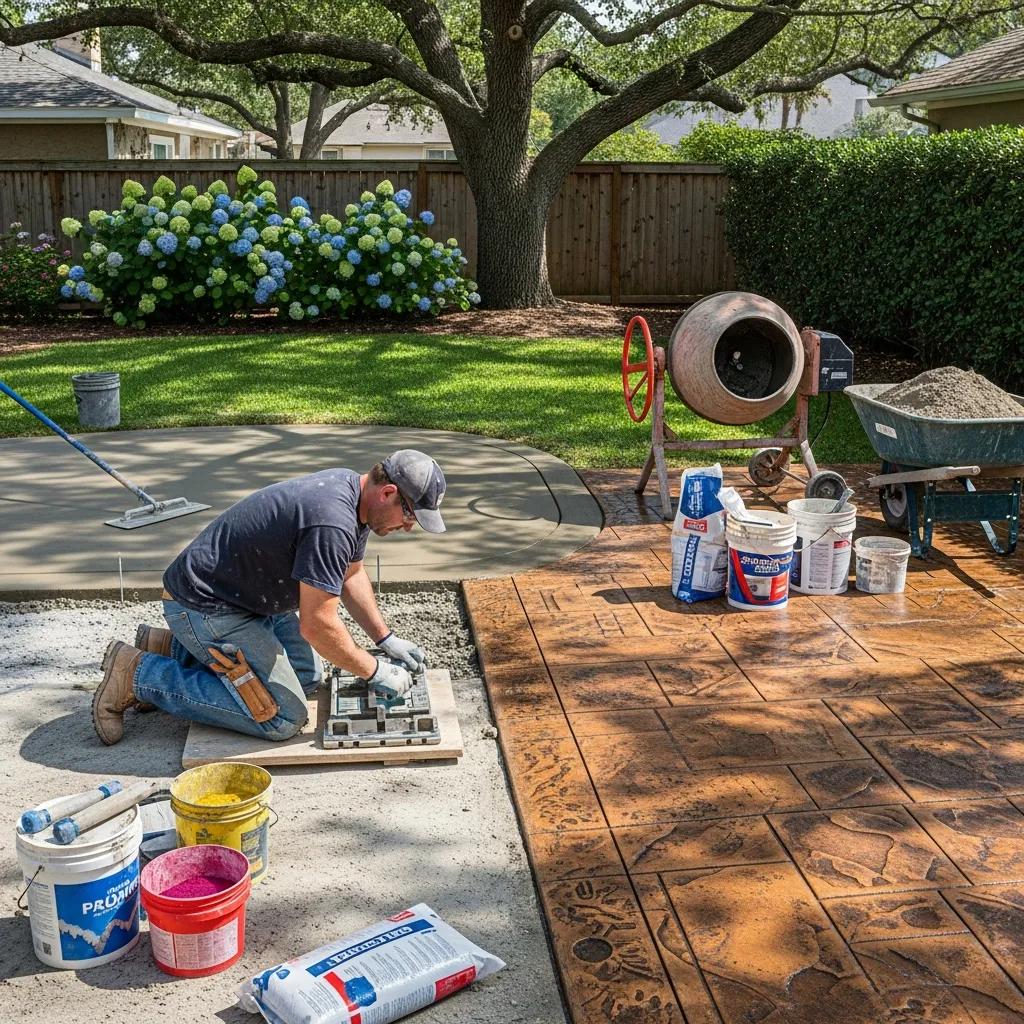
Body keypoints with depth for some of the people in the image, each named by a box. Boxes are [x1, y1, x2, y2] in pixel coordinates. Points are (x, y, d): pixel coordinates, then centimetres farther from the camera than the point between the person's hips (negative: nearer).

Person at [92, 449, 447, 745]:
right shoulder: (332, 523, -30)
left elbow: (351, 575, 17)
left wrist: (386, 639, 12)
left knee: (308, 674, 15)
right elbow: (317, 625, -27)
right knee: (283, 718, -11)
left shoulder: (352, 490, 2)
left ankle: (175, 649, 19)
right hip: (203, 607, -11)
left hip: (247, 597, 11)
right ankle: (137, 674, -6)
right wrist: (375, 672, -15)